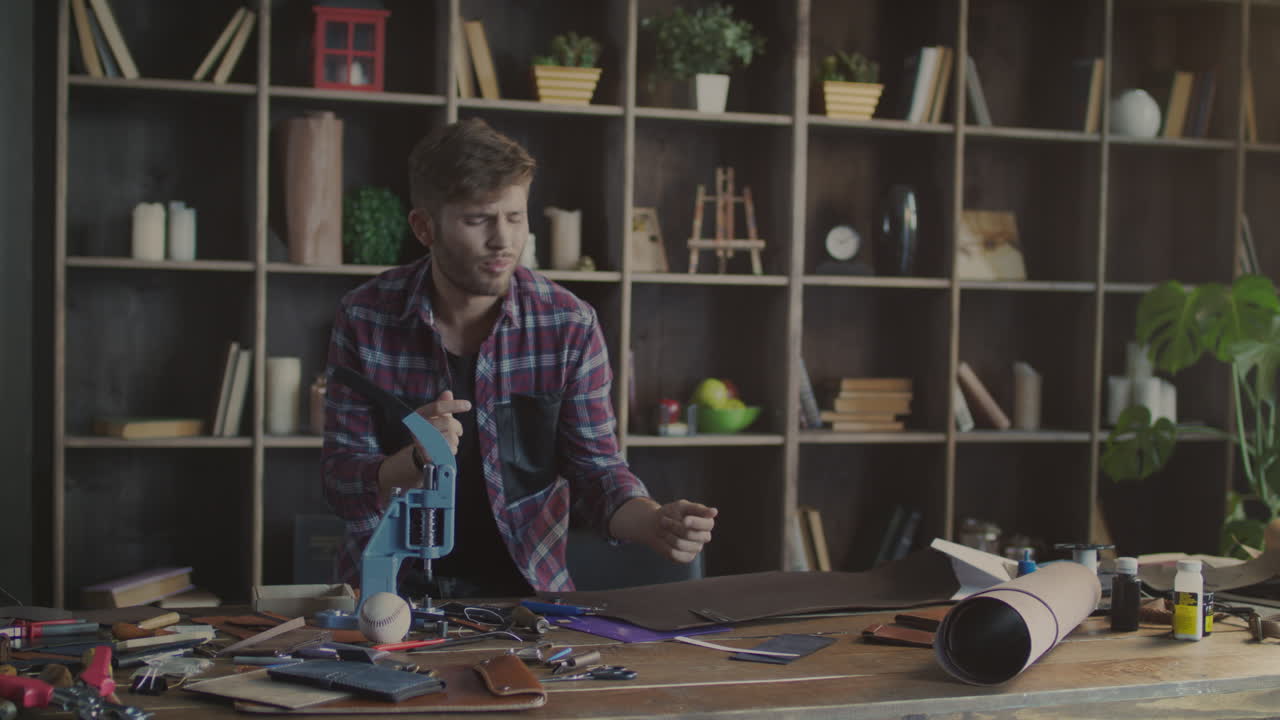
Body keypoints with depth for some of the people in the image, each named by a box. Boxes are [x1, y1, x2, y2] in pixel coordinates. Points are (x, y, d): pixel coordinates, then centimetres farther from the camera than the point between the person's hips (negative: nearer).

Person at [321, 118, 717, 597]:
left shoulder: (569, 325, -6)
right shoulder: (364, 317, -7)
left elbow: (594, 468, -3)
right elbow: (342, 489, -6)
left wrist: (655, 524, -24)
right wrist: (419, 458, -27)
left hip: (523, 589, 2)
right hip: (389, 588, -1)